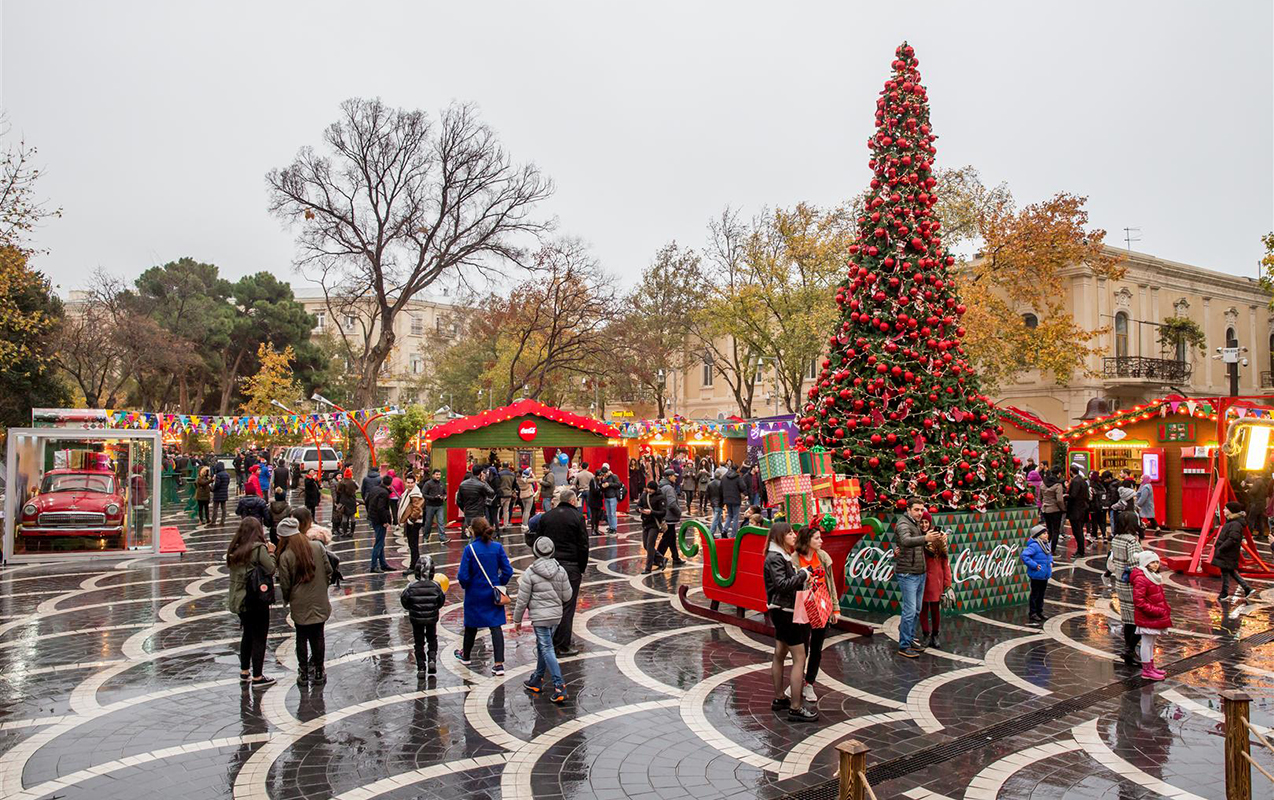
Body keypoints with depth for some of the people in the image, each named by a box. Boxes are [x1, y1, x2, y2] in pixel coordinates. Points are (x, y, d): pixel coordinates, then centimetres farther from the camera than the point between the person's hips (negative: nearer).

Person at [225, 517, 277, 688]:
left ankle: (244, 672, 30)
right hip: (256, 600, -7)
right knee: (259, 638, 4)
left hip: (238, 600, 7)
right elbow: (271, 570, -18)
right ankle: (257, 677, 9)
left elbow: (235, 571, 8)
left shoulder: (234, 550, 3)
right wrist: (271, 553, -3)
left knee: (247, 635, 21)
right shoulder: (259, 549, -17)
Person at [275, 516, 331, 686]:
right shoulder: (318, 546, -5)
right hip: (319, 602, 2)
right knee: (318, 636, 12)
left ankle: (303, 674, 18)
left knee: (301, 637, 12)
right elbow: (328, 570, 0)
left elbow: (285, 584, -7)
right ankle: (318, 673, 19)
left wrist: (287, 601, 11)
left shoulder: (285, 556, -12)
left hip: (300, 604, -2)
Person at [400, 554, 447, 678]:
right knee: (432, 639, 23)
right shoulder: (436, 585, -13)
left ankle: (421, 668, 12)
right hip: (432, 617, 1)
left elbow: (404, 601, -8)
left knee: (419, 642, 13)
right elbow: (441, 601, -5)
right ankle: (432, 659, 4)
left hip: (416, 618, -1)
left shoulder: (411, 586, -16)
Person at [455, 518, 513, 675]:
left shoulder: (470, 549, -16)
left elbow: (463, 575, -15)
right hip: (494, 594, 2)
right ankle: (499, 664, -4)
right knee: (496, 626, 3)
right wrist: (500, 584, 10)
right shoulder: (498, 547, -7)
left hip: (475, 593, -1)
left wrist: (465, 584, 6)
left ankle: (465, 656, 40)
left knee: (471, 625, 18)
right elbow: (508, 570, -6)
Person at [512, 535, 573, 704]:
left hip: (540, 617, -5)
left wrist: (517, 620, 3)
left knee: (547, 650, -4)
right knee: (542, 646, 20)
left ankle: (559, 688, -11)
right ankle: (536, 681, 32)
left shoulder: (530, 573, -13)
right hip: (556, 615, 5)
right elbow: (567, 596, 2)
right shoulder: (561, 570, -1)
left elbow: (522, 600, -8)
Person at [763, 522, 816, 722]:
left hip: (783, 611, 10)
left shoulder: (782, 556, 13)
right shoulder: (774, 558, -17)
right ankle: (795, 709, -5)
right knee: (799, 658, -8)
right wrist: (803, 574, -18)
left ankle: (779, 699, 27)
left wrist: (803, 577, -2)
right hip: (783, 611, -10)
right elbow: (782, 584, -26)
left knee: (780, 655, 16)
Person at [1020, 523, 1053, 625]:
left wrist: (1050, 562, 13)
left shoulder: (1045, 545, 8)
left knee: (1041, 594, 17)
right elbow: (1024, 555, -29)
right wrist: (1034, 565, -26)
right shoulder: (1034, 546, -21)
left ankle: (1039, 612, 29)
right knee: (1035, 594, 0)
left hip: (1045, 575, 9)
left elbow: (1049, 554, 31)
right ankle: (1032, 613, 9)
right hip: (1036, 575, -9)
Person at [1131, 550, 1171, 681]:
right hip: (1147, 618, -10)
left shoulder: (1155, 577, 13)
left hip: (1156, 617, 10)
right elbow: (1138, 600, -24)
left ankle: (1150, 667, 30)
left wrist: (1165, 609, 11)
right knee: (1147, 643, -1)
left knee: (1151, 643, 19)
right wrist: (1155, 611, -24)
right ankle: (1146, 670, 7)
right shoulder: (1141, 579, -20)